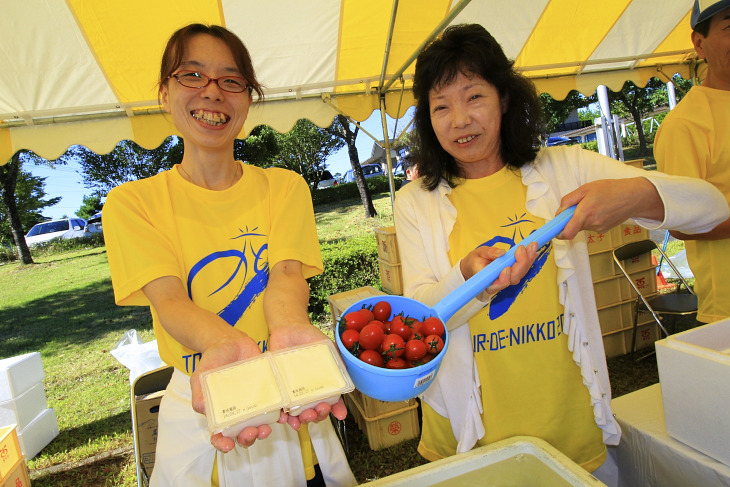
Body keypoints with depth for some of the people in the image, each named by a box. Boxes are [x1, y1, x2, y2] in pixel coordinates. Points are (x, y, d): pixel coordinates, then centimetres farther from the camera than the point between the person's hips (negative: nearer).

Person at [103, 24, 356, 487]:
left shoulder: (284, 186, 1)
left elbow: (285, 274, -13)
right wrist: (223, 344, -39)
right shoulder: (131, 202, -3)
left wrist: (290, 329, -36)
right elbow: (168, 298, -17)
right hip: (197, 413, -1)